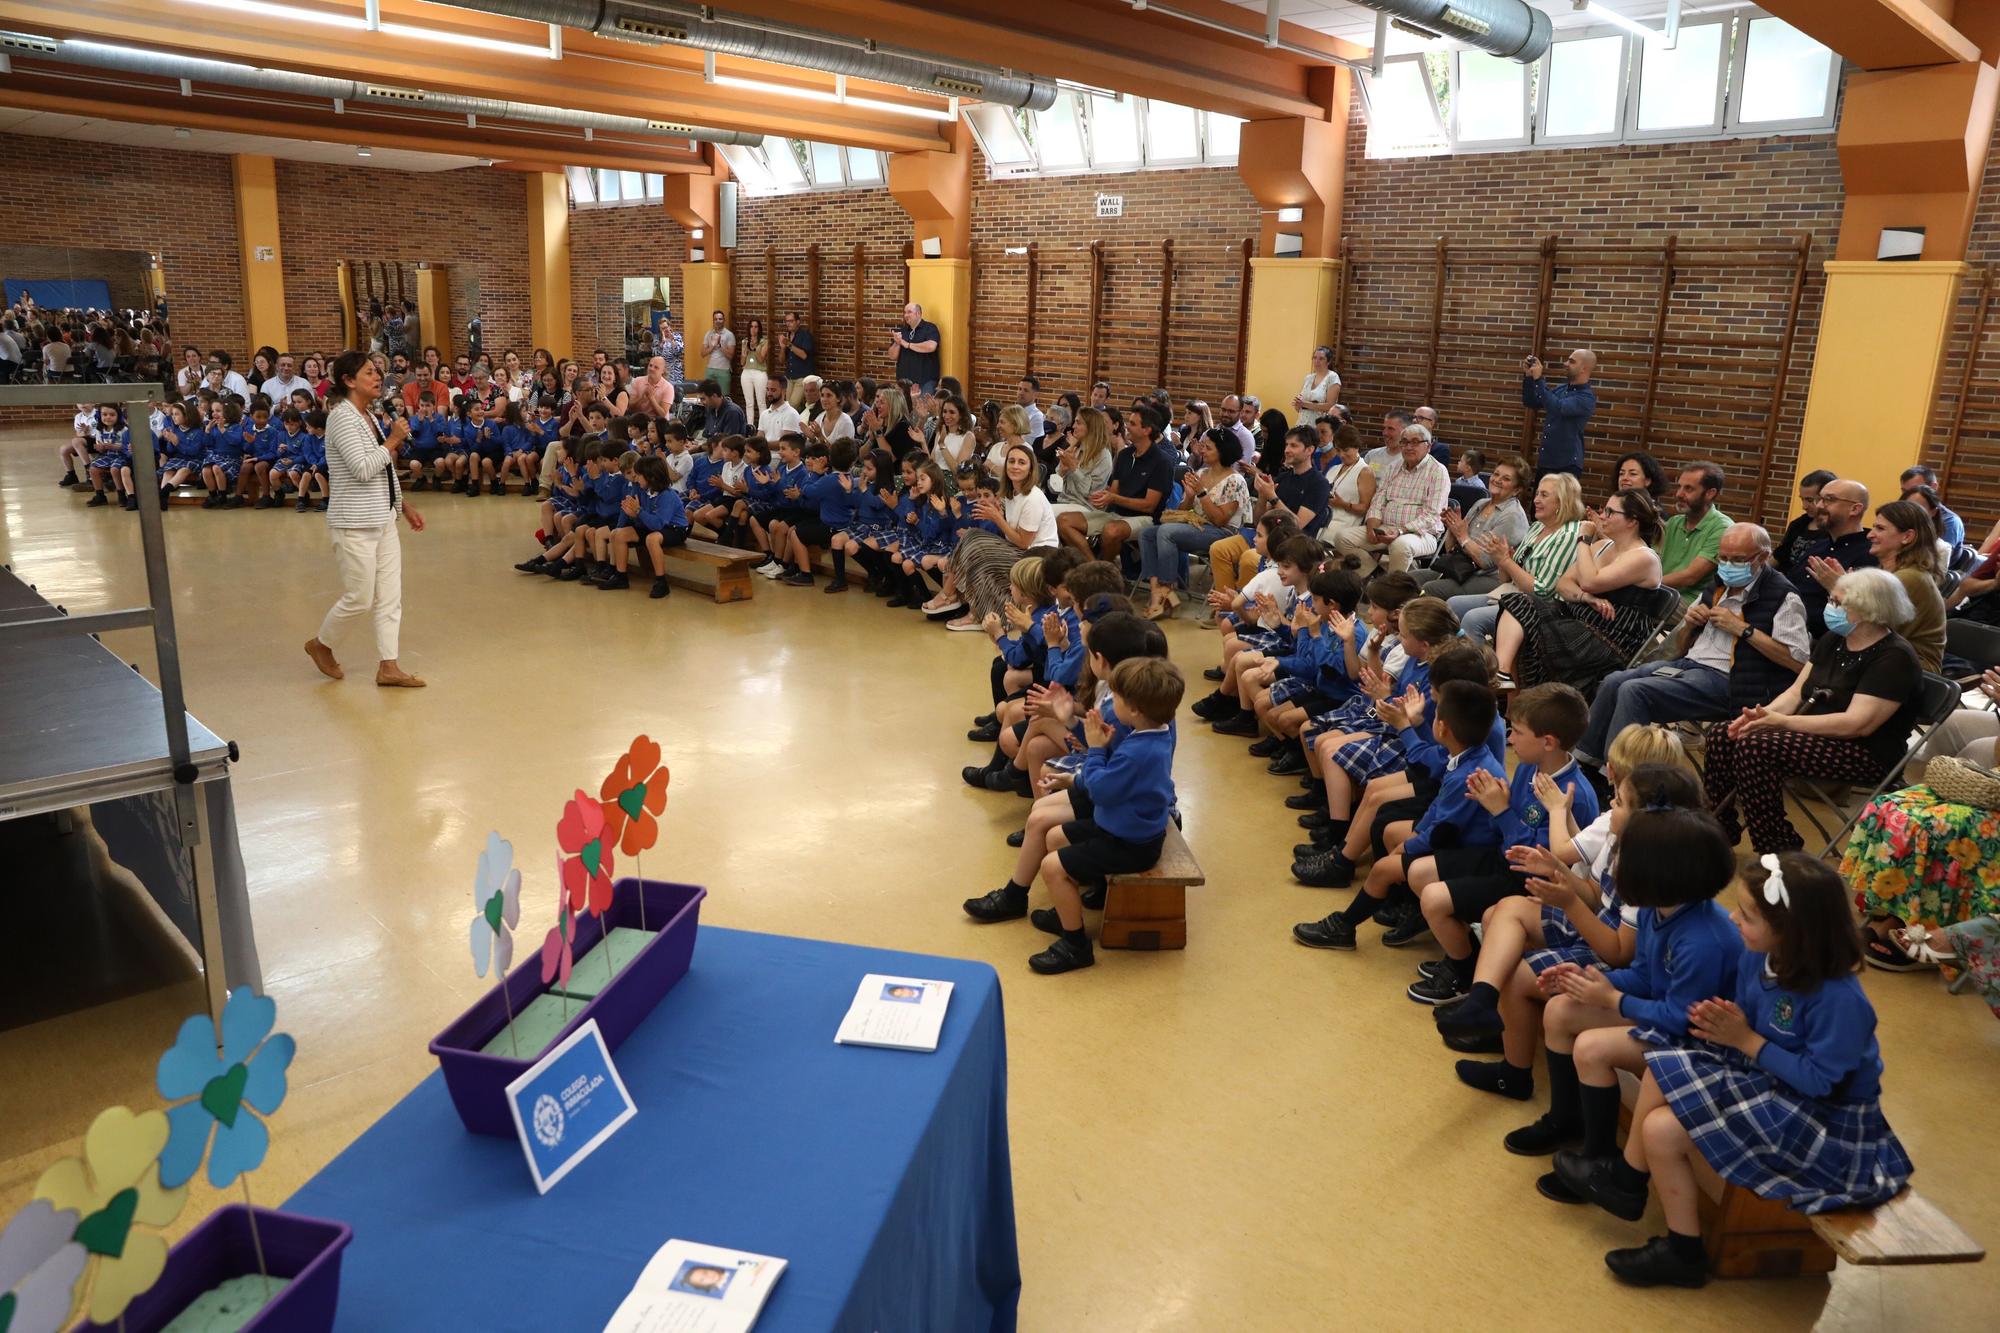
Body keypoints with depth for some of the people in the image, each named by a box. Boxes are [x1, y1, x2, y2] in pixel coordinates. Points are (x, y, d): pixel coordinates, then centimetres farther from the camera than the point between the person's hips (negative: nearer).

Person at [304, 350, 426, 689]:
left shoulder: (367, 418, 13)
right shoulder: (342, 417, -13)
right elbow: (362, 469, -23)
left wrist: (404, 507, 16)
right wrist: (393, 441, -15)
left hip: (382, 521, 8)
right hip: (355, 525, -8)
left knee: (390, 597, 5)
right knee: (359, 599, 0)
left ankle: (388, 666, 10)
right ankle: (320, 643, 25)